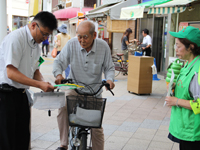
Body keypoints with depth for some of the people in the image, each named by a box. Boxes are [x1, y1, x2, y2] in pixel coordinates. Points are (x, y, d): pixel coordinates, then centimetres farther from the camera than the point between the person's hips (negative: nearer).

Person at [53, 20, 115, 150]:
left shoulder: (104, 47, -9)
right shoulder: (71, 44, -12)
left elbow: (109, 67, 2)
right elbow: (59, 61, -5)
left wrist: (109, 79, -19)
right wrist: (58, 74, -26)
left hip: (94, 91, 1)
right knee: (63, 108, -29)